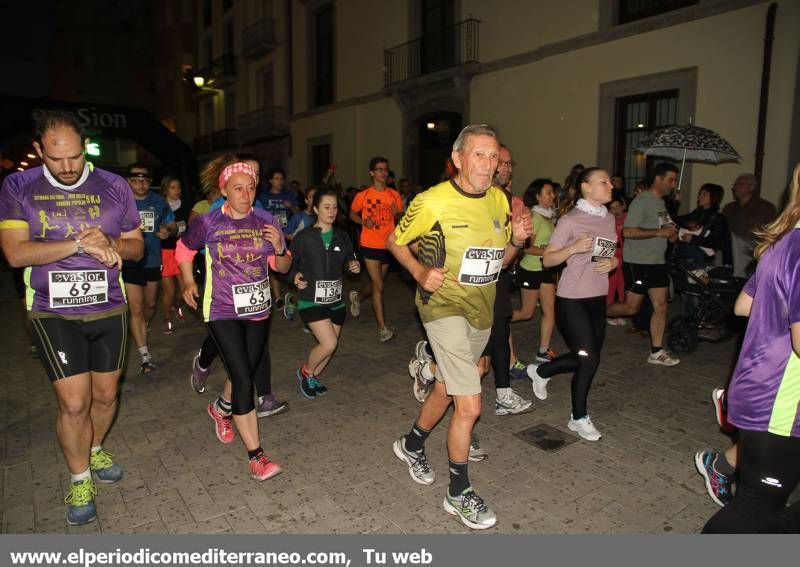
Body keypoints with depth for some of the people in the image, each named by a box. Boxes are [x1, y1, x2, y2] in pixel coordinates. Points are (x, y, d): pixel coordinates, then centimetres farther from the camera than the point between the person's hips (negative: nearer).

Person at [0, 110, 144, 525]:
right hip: (54, 313, -2)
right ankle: (80, 479, 20)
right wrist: (81, 244, -23)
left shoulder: (114, 187, -1)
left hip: (109, 309, 2)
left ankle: (95, 450, 43)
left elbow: (136, 247, 5)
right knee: (74, 402, -4)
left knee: (105, 395, 14)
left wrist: (110, 243, -17)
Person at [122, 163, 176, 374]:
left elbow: (172, 225, 12)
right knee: (136, 309, -8)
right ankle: (146, 357, -3)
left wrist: (168, 231, -12)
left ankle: (141, 331, 53)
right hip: (130, 263, -4)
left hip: (153, 261, 4)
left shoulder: (159, 201, 3)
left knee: (150, 304, 22)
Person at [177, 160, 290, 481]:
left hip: (258, 309, 4)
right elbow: (184, 249, 11)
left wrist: (279, 249, -16)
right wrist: (188, 282, 3)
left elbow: (283, 268, 3)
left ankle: (221, 409, 51)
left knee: (251, 372, 18)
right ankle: (255, 456, 0)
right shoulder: (208, 223, -8)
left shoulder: (266, 222, -2)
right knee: (243, 379, -9)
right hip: (222, 312, -4)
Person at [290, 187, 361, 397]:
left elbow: (348, 259, 16)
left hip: (336, 300, 5)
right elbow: (290, 263, 1)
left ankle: (314, 377, 38)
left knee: (329, 346, 11)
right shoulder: (304, 237, -7)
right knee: (329, 344, -15)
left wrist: (354, 265, -6)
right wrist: (295, 277, -18)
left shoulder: (342, 236, 5)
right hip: (311, 300, -5)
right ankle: (306, 372, 14)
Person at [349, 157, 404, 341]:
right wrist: (363, 222, -11)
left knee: (376, 283, 20)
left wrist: (397, 214, -13)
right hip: (370, 245, -4)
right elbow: (352, 213, 8)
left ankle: (357, 297, 52)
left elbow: (401, 219, 10)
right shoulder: (363, 196, -5)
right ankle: (382, 328, -1)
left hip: (388, 245, 4)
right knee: (378, 286, -8)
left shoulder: (394, 195, 3)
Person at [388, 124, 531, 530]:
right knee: (470, 405, -11)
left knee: (446, 390, 21)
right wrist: (419, 271, -19)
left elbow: (499, 261, 13)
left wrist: (517, 240, -8)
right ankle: (459, 493, 11)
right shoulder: (433, 202, -14)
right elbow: (394, 242, -2)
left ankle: (412, 445, 48)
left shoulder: (499, 200, 4)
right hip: (443, 304, -7)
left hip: (481, 310, 7)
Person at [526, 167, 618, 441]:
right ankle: (579, 418, 18)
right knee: (589, 360, -4)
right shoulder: (570, 220, -11)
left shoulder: (609, 218, 10)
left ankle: (540, 371, 36)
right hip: (572, 299, -7)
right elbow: (547, 260, -11)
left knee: (587, 357, 11)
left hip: (598, 298, 7)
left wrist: (612, 262, -2)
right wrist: (573, 248, -27)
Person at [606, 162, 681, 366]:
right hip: (637, 263, -8)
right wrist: (659, 232, -22)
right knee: (631, 307, -4)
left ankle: (656, 352, 12)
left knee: (661, 306, 5)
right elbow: (628, 232, -22)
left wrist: (672, 234, 5)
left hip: (657, 262, 8)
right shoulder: (642, 201, -13)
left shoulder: (661, 202, 16)